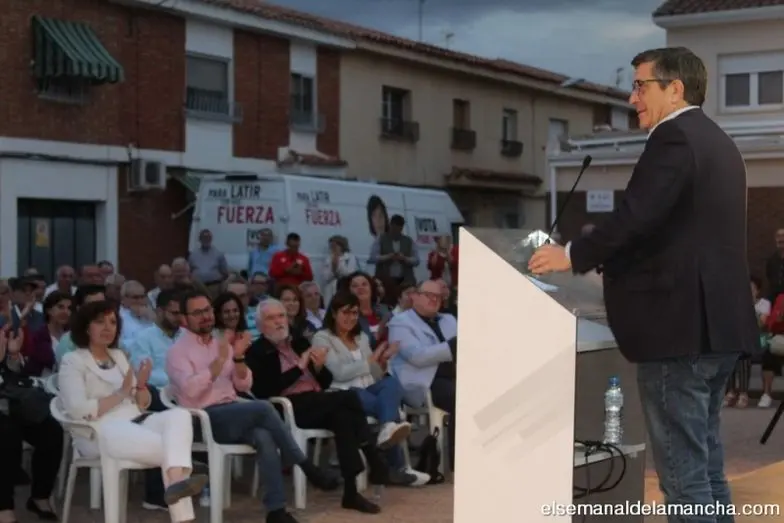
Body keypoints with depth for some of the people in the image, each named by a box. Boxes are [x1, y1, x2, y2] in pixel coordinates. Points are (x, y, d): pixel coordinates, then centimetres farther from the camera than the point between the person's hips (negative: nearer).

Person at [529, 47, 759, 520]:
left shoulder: (675, 138, -12)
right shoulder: (718, 141, 18)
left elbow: (636, 216, -22)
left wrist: (573, 255, -9)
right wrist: (615, 263, 23)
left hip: (679, 323, -10)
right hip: (717, 321, 10)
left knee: (683, 473, -5)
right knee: (706, 466, 15)